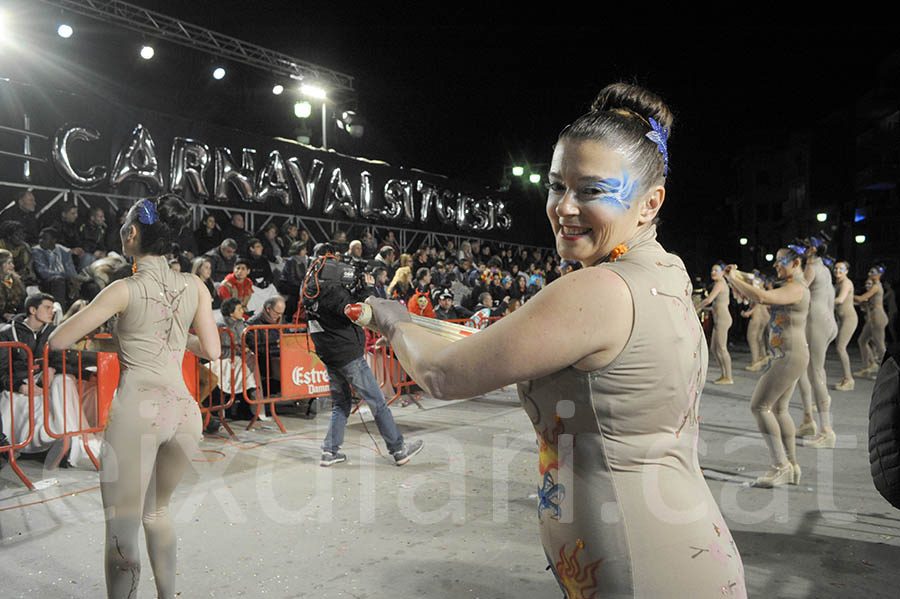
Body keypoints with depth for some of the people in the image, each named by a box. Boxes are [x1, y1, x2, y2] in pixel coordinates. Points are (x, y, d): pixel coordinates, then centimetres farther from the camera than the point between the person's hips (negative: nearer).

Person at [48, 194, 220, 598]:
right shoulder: (195, 286, 6)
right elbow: (211, 350, 10)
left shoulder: (125, 290, -5)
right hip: (184, 410, 5)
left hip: (137, 410, -5)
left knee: (121, 528, 4)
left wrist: (90, 318, 19)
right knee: (157, 511, 26)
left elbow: (57, 341, 0)